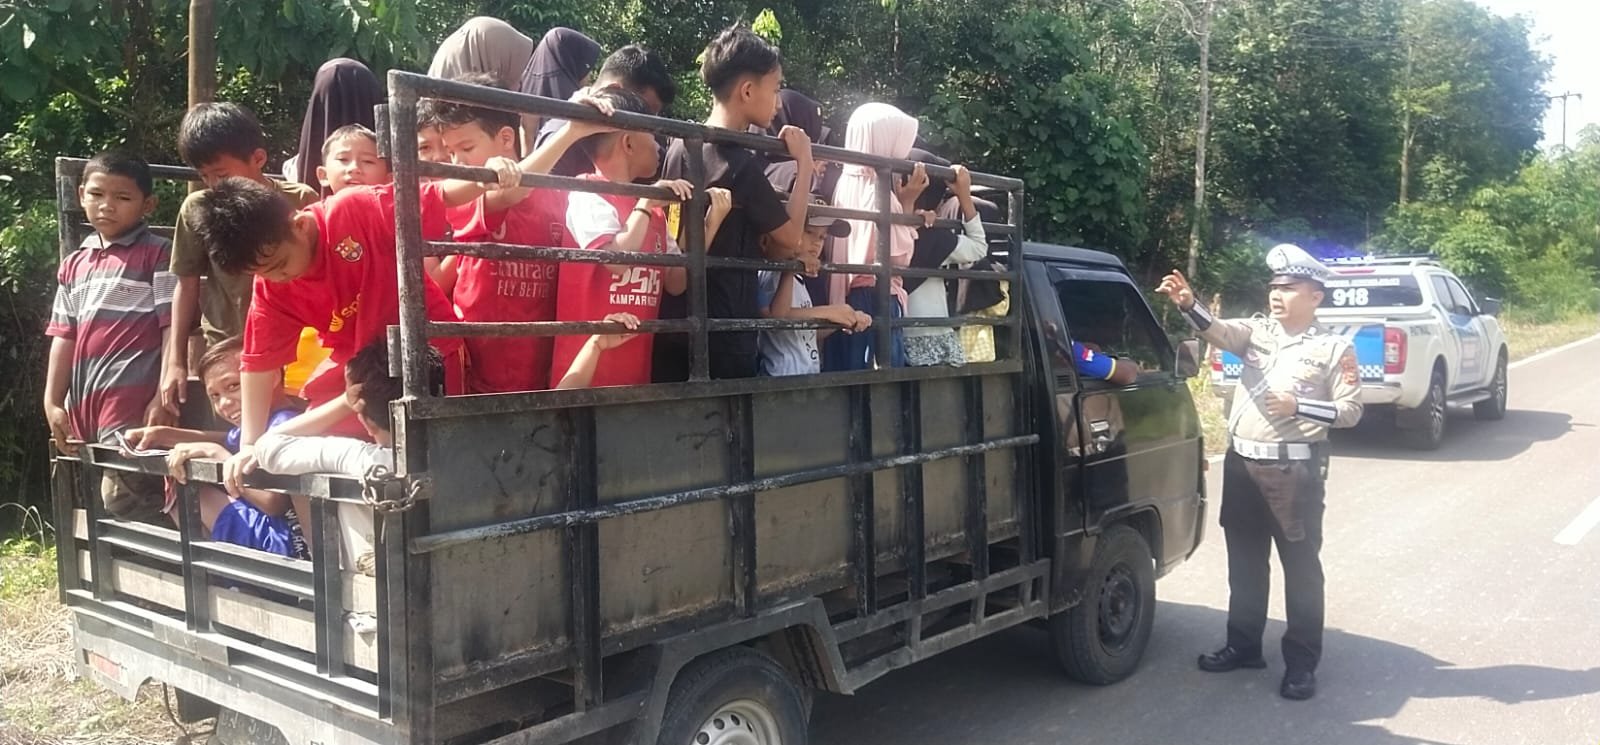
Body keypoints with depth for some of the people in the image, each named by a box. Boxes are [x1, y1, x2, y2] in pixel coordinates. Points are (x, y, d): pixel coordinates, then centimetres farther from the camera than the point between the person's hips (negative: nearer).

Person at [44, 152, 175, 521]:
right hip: (83, 403, 8)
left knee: (124, 502, -12)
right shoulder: (74, 264, 17)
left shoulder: (157, 254, -3)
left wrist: (164, 396, -16)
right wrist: (53, 402, 9)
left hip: (133, 401, -8)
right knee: (95, 505, 14)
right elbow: (64, 337, 15)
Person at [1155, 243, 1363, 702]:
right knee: (1245, 562, 14)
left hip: (1295, 471, -5)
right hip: (1242, 464, 5)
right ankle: (1243, 646, 28)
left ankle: (1301, 663, 14)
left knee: (1301, 567, 4)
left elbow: (1350, 411, -4)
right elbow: (1218, 332, -12)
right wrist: (1188, 305, -31)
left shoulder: (1334, 348, -2)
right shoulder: (1257, 331, 8)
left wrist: (1298, 406, -17)